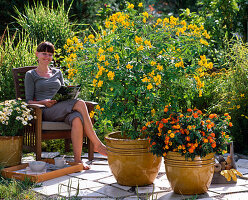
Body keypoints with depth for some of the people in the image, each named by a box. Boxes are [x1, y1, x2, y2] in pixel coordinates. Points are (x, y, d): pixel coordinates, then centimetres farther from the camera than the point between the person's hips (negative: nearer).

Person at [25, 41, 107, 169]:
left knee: (77, 119, -36)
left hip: (63, 112, 4)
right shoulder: (31, 75, 13)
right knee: (80, 103, -30)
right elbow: (29, 101, 5)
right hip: (45, 112, -4)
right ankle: (96, 144, -29)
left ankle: (77, 159, -40)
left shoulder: (57, 73, 27)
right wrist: (44, 102, -15)